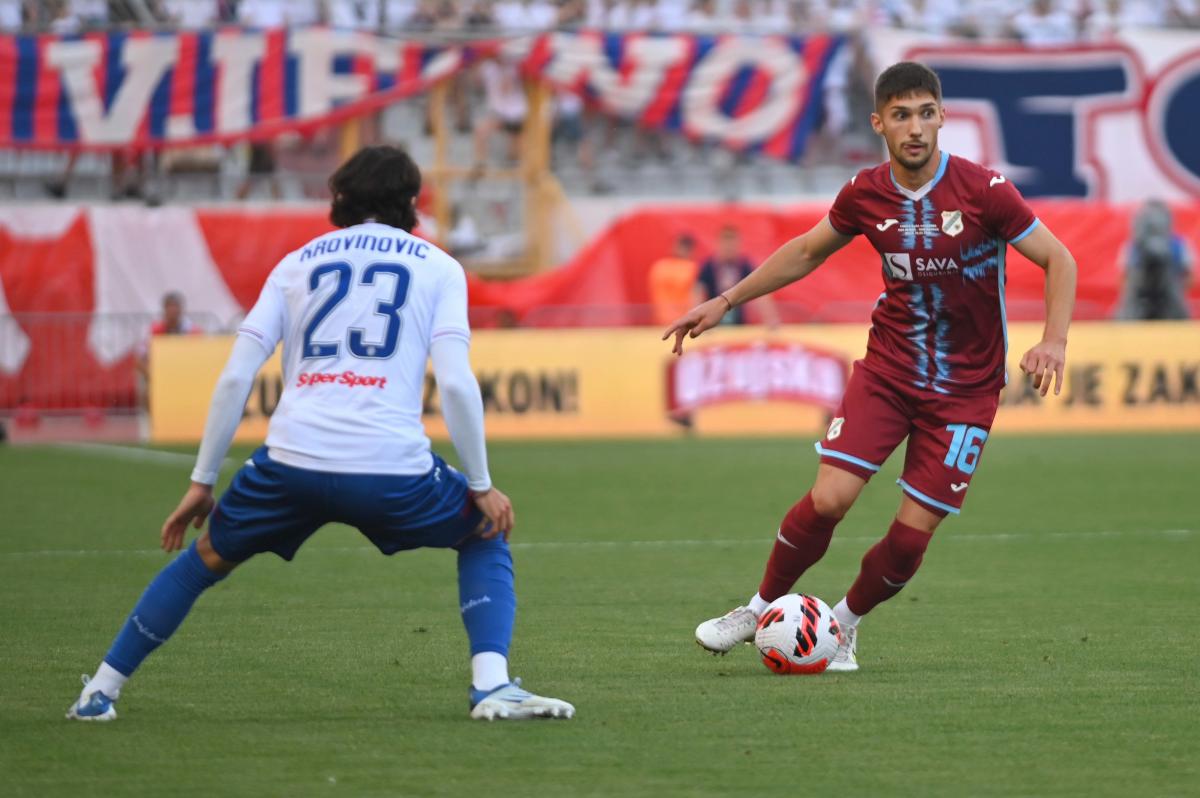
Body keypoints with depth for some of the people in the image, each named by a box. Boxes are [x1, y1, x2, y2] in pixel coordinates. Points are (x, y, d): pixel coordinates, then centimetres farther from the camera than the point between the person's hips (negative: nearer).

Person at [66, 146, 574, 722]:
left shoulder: (297, 263, 18)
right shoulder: (437, 267, 11)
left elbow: (235, 378, 10)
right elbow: (455, 382, -2)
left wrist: (202, 482, 15)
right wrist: (481, 486, 5)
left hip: (292, 461, 2)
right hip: (391, 469, -2)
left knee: (205, 559, 25)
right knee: (486, 539, 23)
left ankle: (100, 691, 24)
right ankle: (491, 687, 4)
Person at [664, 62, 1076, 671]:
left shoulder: (983, 190, -15)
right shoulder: (864, 194, -4)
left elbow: (1058, 261, -7)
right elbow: (805, 252, 15)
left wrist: (1053, 341, -23)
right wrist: (725, 302, 14)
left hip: (965, 387, -2)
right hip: (886, 369, 2)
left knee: (912, 533, -6)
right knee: (828, 498, -14)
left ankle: (846, 624, 22)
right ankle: (763, 608, 9)